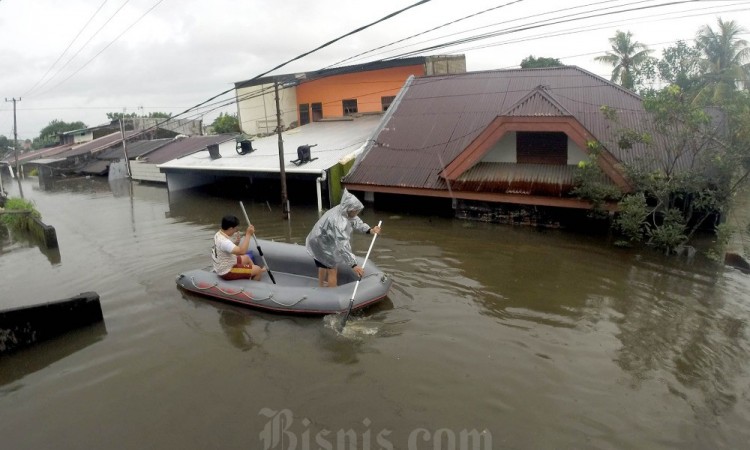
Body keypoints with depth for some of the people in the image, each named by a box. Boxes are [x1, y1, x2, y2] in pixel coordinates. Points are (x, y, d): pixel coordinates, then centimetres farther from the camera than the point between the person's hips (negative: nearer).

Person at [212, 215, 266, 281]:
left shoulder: (219, 234, -2)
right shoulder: (223, 241, -33)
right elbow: (242, 251, -44)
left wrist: (236, 242, -6)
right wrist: (248, 234, -36)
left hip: (222, 268, 10)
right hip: (227, 272, -10)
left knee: (246, 258, 29)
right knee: (258, 270, -4)